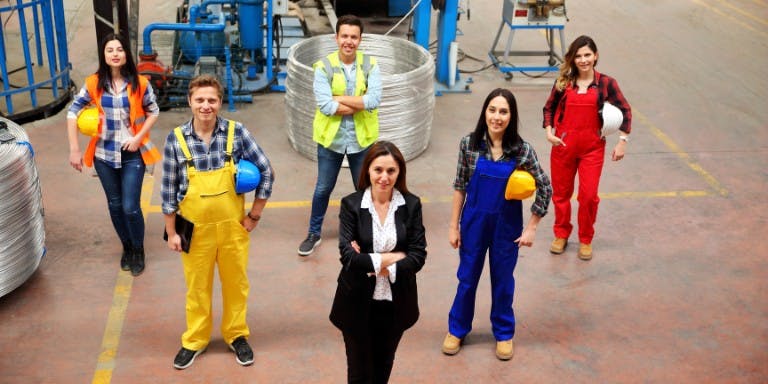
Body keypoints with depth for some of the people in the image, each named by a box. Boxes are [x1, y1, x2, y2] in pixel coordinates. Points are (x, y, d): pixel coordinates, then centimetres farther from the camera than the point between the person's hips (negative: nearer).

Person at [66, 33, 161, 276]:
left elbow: (153, 112, 3)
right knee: (114, 205, 13)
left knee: (130, 207, -6)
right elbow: (73, 113, 1)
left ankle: (138, 251, 18)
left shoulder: (139, 83, -6)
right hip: (104, 155, 2)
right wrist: (74, 150, -4)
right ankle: (126, 248, 34)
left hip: (132, 154, -2)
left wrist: (139, 137, -11)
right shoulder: (94, 84, -4)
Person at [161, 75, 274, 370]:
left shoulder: (236, 132, -10)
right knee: (197, 286, 15)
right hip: (195, 228, 0)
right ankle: (195, 340, 35)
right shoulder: (176, 139, -9)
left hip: (233, 225, 0)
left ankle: (236, 335, 36)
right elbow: (168, 189, -2)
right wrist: (171, 232, 0)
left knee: (236, 283, 15)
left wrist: (254, 216, -3)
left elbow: (266, 172, -4)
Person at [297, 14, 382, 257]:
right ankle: (314, 234, 32)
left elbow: (374, 100, -19)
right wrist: (359, 104, -19)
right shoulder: (324, 67, -10)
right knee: (323, 189, 13)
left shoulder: (370, 65, -6)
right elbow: (325, 106, -21)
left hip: (361, 139, 1)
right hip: (330, 138, -1)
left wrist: (340, 99, -21)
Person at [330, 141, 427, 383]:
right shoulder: (351, 204, -10)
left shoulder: (411, 205, -6)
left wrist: (372, 263, -17)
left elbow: (418, 256, -10)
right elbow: (347, 256, -18)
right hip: (358, 302, -2)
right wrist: (391, 257, -17)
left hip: (395, 301, 2)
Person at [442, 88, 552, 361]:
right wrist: (454, 225, -1)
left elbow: (545, 189, -5)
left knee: (503, 280, 14)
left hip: (507, 225, -1)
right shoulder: (469, 143, -10)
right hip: (474, 221, 1)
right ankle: (457, 330, 34)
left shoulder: (522, 150, -14)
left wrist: (531, 228, -5)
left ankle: (504, 333, 34)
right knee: (467, 277, 14)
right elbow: (460, 186, -2)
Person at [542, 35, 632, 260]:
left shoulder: (606, 83, -4)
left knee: (589, 195, -3)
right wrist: (549, 130, -5)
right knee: (561, 193, 13)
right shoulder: (564, 82, 0)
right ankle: (561, 235, 34)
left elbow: (625, 110, 3)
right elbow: (549, 108, 10)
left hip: (592, 146, -2)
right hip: (563, 144, 2)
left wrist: (622, 141, -2)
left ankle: (586, 240, 18)